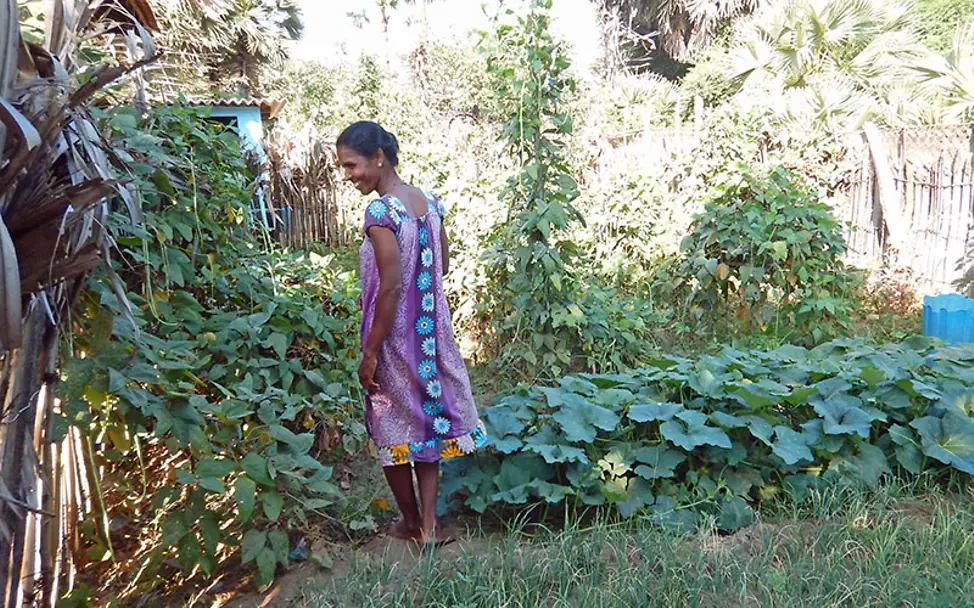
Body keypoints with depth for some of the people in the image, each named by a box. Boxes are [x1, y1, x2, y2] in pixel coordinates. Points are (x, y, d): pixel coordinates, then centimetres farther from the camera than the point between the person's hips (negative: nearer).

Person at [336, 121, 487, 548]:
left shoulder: (380, 212, -20)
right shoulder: (429, 203, 2)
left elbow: (390, 288, -23)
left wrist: (369, 353, -17)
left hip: (395, 337, -7)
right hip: (432, 333, 7)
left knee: (393, 429, 12)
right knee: (427, 421, 16)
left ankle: (412, 523, 29)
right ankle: (428, 525, 23)